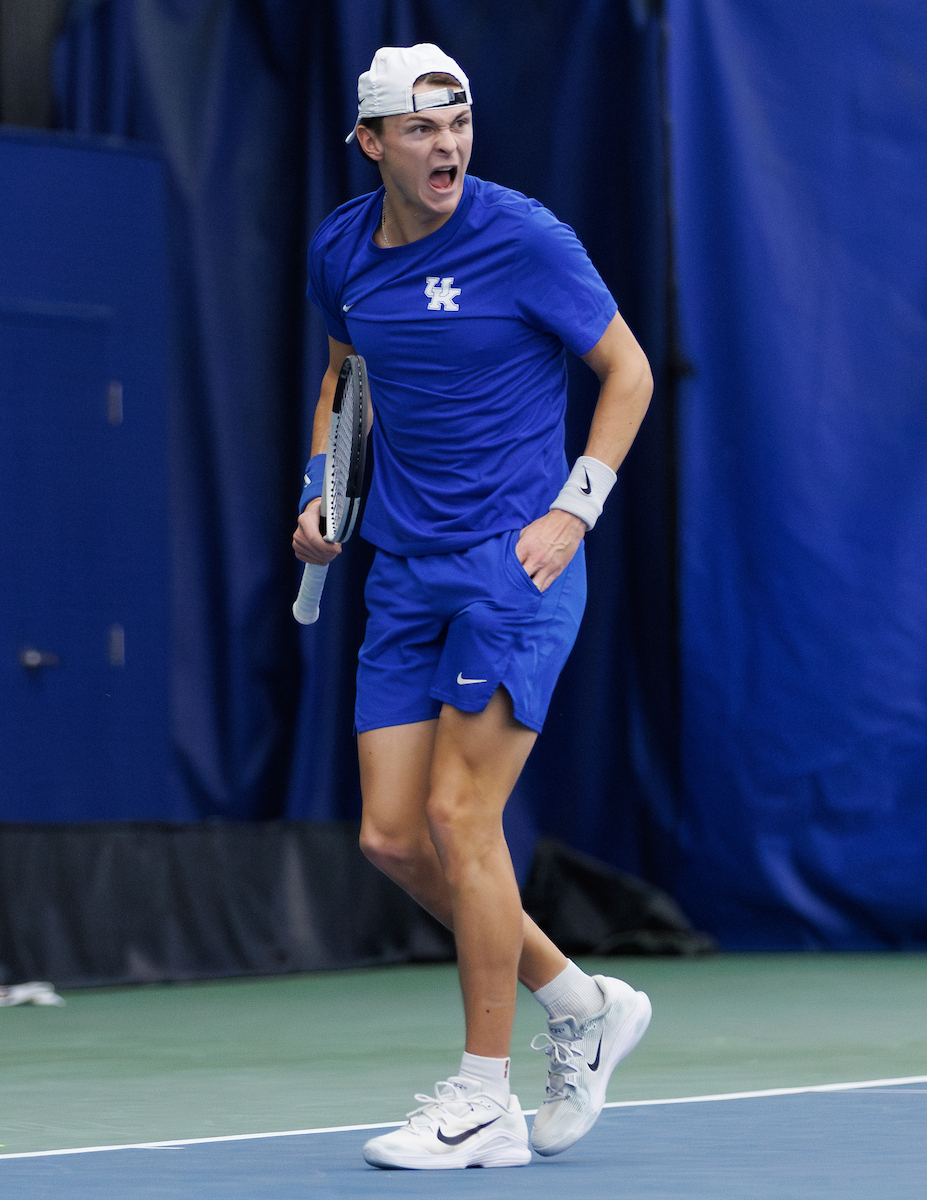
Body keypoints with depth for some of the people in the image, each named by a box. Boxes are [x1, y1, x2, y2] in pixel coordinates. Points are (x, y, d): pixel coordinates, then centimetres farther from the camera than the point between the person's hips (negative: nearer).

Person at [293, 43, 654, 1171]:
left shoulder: (525, 238, -11)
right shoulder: (339, 250, 6)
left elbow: (628, 369, -2)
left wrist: (575, 508, -11)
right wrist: (322, 483, 10)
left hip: (518, 560, -6)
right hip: (406, 571, 6)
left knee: (460, 815, -11)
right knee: (392, 837, 2)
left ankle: (483, 1100, 1)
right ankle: (582, 1005, 21)